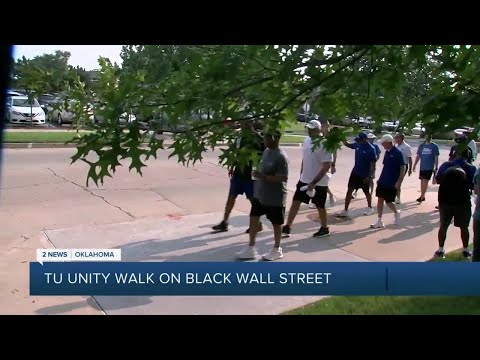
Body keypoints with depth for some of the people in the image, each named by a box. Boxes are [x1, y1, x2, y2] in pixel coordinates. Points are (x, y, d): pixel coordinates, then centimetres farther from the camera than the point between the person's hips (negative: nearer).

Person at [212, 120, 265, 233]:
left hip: (250, 174, -7)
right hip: (238, 172, 7)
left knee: (253, 199, 4)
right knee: (231, 197, 10)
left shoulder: (257, 138, -13)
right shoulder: (240, 136, 7)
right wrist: (232, 167, 16)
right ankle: (224, 223, 20)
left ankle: (258, 224, 20)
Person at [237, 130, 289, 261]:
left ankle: (277, 250, 28)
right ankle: (251, 249, 22)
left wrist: (263, 176, -30)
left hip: (275, 197, -8)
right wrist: (257, 174, 4)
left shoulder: (281, 156, -20)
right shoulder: (266, 151, 7)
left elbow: (283, 178, -25)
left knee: (276, 223, 9)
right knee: (253, 218, 10)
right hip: (259, 194, 9)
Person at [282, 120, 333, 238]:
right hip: (304, 180, 7)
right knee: (295, 202, 5)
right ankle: (287, 227, 12)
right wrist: (301, 175, 16)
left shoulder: (324, 145, -19)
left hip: (319, 183, -7)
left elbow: (326, 167, -22)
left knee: (320, 206, 9)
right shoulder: (308, 142, 5)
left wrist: (314, 182, -24)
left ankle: (324, 228, 29)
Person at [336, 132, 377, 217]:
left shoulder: (371, 149, -19)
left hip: (365, 175, -5)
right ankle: (345, 211, 4)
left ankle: (370, 208, 37)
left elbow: (373, 165, -18)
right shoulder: (357, 144, -1)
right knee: (349, 190, 1)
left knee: (366, 192, 13)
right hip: (355, 172, 6)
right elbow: (347, 145, 16)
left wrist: (369, 176, -23)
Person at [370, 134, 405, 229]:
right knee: (380, 200, 5)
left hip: (392, 183, -7)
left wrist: (399, 182, -19)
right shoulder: (387, 152, 8)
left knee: (389, 201, 1)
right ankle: (380, 221, 11)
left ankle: (396, 213, 32)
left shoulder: (397, 153, -15)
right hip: (383, 181, 7)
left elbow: (403, 168, -15)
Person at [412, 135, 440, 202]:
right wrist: (415, 165, 9)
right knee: (422, 181, 11)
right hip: (422, 167, 4)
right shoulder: (421, 146, 8)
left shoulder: (434, 146, -2)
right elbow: (418, 156, 12)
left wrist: (436, 168, -3)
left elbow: (436, 158, -1)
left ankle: (422, 196, -5)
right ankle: (422, 196, 23)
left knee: (425, 181, -8)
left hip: (429, 167, -4)